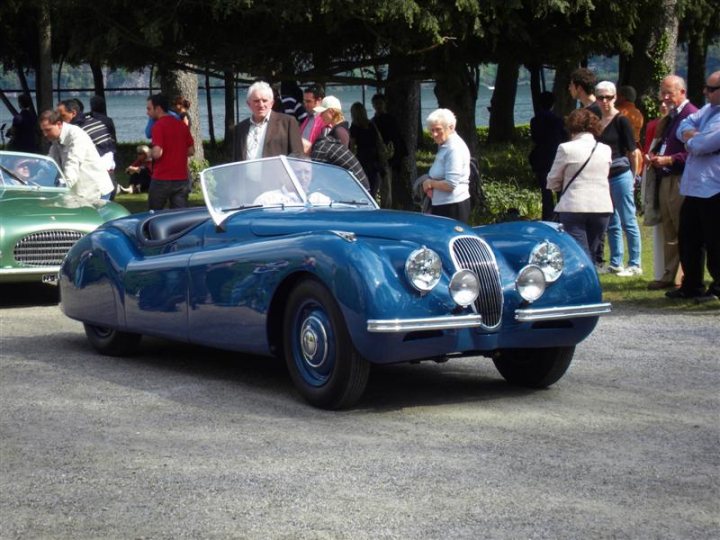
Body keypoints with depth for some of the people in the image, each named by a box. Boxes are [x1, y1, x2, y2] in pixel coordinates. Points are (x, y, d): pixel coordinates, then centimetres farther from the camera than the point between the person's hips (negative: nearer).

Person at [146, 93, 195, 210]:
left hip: (162, 179, -6)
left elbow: (157, 153, -20)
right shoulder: (182, 125, 9)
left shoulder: (158, 126, -11)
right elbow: (191, 151, 13)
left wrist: (148, 153, 0)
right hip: (181, 178, 6)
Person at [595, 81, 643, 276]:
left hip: (620, 176, -6)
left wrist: (633, 176, -1)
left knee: (628, 222, 0)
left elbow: (633, 151, -5)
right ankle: (615, 263, 20)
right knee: (612, 225, 12)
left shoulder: (621, 121, -8)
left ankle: (635, 265, 5)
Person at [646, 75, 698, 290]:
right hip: (665, 181, 10)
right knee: (669, 233, 13)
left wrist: (670, 160, -21)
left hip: (681, 182, -10)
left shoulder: (691, 114, -11)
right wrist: (653, 154, 9)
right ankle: (670, 276, 19)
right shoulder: (671, 117, 19)